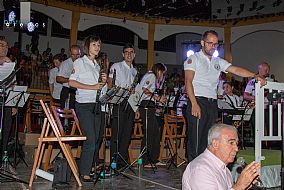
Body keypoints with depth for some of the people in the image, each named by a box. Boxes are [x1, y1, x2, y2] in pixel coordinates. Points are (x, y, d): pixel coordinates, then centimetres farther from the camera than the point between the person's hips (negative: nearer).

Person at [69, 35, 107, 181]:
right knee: (90, 140, -13)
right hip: (84, 105, -7)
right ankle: (84, 173, -5)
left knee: (94, 140, 6)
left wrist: (103, 82, 3)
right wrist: (92, 87, -16)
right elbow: (72, 82, -11)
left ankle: (88, 168, 14)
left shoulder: (97, 66, 20)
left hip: (96, 105, 7)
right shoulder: (80, 62, -1)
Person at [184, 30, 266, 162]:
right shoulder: (193, 59, 3)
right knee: (195, 139, -9)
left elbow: (236, 70, 10)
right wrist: (194, 104, -18)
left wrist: (255, 76, -6)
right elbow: (188, 82, -7)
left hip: (212, 103, 6)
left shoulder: (218, 62, 20)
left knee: (208, 140, 6)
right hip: (198, 101, -6)